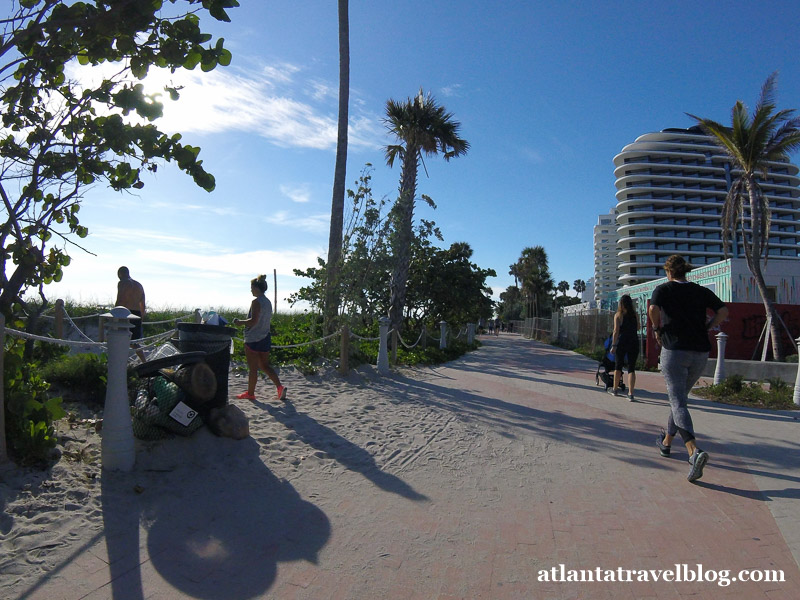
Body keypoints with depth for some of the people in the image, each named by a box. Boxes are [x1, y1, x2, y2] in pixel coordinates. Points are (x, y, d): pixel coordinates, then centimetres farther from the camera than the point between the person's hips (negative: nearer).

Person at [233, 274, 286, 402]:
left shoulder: (256, 302, -15)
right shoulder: (268, 302, 11)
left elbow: (253, 321, -22)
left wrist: (240, 322, -8)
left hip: (253, 339, -8)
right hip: (265, 338, 8)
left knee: (252, 368, 3)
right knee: (264, 366, 15)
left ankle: (250, 393, 15)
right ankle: (280, 386, 2)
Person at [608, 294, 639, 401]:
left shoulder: (618, 315, -3)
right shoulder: (634, 314, 5)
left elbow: (616, 331, -7)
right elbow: (637, 328, 5)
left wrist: (613, 345, -6)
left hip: (622, 342, -2)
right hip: (634, 343, 2)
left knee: (618, 366, 14)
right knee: (631, 368, 3)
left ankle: (615, 389, 27)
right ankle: (630, 393, -6)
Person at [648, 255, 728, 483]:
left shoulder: (664, 289, 0)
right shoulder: (702, 291, 12)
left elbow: (653, 309, -18)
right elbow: (723, 312, 1)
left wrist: (658, 329, -2)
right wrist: (705, 328, 11)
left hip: (674, 350, -5)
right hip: (700, 353, 5)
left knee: (678, 403, -8)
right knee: (680, 397, 20)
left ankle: (694, 451, -28)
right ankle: (666, 442, 32)